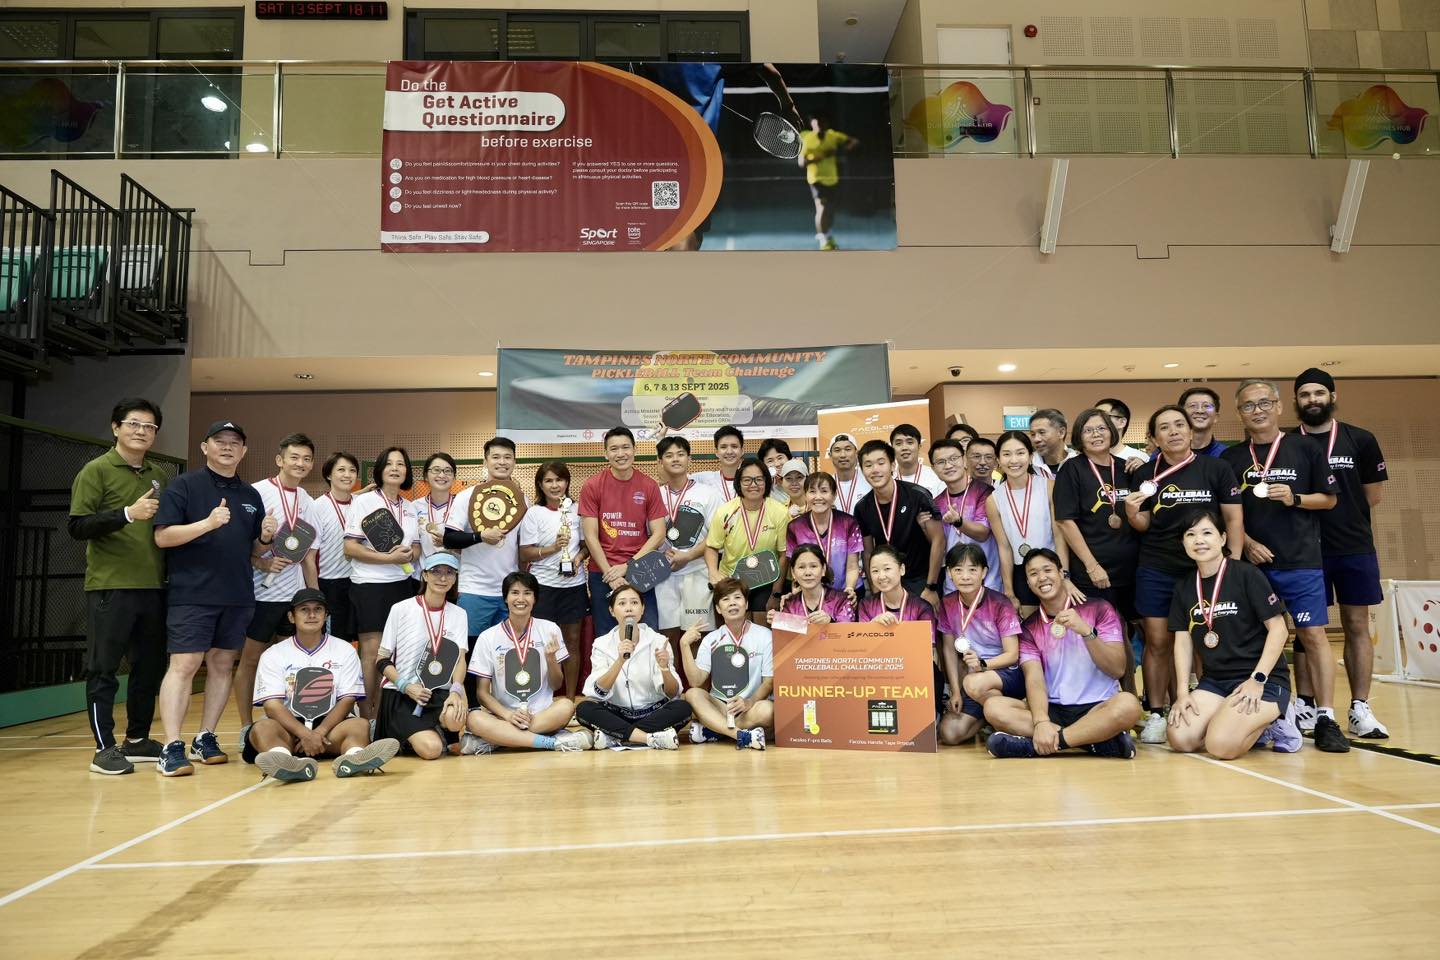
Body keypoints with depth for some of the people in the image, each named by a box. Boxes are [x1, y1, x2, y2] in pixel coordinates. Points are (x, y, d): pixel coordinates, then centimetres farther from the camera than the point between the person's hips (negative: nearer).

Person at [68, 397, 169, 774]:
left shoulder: (159, 475, 14)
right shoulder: (96, 471, -2)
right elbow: (77, 526, -10)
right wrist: (127, 513, -22)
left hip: (153, 587, 6)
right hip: (110, 586, -6)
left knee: (150, 666, 10)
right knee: (103, 668, 1)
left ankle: (137, 740, 23)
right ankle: (104, 749, 8)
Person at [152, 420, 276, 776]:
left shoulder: (250, 495, 16)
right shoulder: (184, 486, 0)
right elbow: (162, 536, -9)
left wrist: (266, 538, -3)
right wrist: (208, 523, -22)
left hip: (238, 597, 6)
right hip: (192, 596, -6)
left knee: (223, 665, 9)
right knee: (183, 666, -9)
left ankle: (205, 739, 19)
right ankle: (172, 747, -7)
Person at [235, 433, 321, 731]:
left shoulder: (307, 501, 12)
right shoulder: (259, 492, -4)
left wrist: (315, 598, 12)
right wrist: (263, 563, -22)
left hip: (295, 594, 5)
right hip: (262, 591, -5)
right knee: (250, 658, 4)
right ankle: (246, 728, 12)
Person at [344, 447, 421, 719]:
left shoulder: (409, 508, 14)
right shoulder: (363, 501, -3)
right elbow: (350, 547, -10)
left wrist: (409, 554, -7)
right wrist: (389, 558, -18)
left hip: (402, 584, 5)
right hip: (369, 585, -5)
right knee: (371, 651, -5)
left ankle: (380, 714, 15)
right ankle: (366, 717, 3)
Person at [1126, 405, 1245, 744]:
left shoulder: (1216, 469, 2)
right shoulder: (1145, 474, 4)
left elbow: (1234, 518, 3)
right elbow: (1144, 525, 7)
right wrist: (1132, 513, -16)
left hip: (1204, 569, 0)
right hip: (1155, 570, 0)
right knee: (1158, 642, 1)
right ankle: (1155, 715, 7)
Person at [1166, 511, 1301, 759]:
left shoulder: (1247, 575, -10)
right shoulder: (1184, 587, 7)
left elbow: (1278, 629, -10)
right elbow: (1183, 640, 6)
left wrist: (1257, 679, -17)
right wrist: (1183, 692, -4)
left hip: (1265, 679, -6)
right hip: (1215, 680, 6)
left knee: (1221, 744, -26)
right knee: (1180, 739, -15)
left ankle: (1272, 719, 4)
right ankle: (1255, 723, 8)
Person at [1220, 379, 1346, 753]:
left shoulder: (1306, 448, 3)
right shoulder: (1231, 458, 7)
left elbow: (1329, 499, 6)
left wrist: (1295, 498, -12)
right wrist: (1247, 543, -7)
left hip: (1301, 560, -1)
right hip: (1252, 561, 2)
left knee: (1313, 635, -4)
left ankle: (1326, 719, 1)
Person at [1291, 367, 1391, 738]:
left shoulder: (1361, 440, 4)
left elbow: (1372, 496, 7)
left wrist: (1341, 512, 3)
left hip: (1355, 548, 1)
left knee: (1357, 626, 4)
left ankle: (1360, 708, 10)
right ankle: (1305, 705, 8)